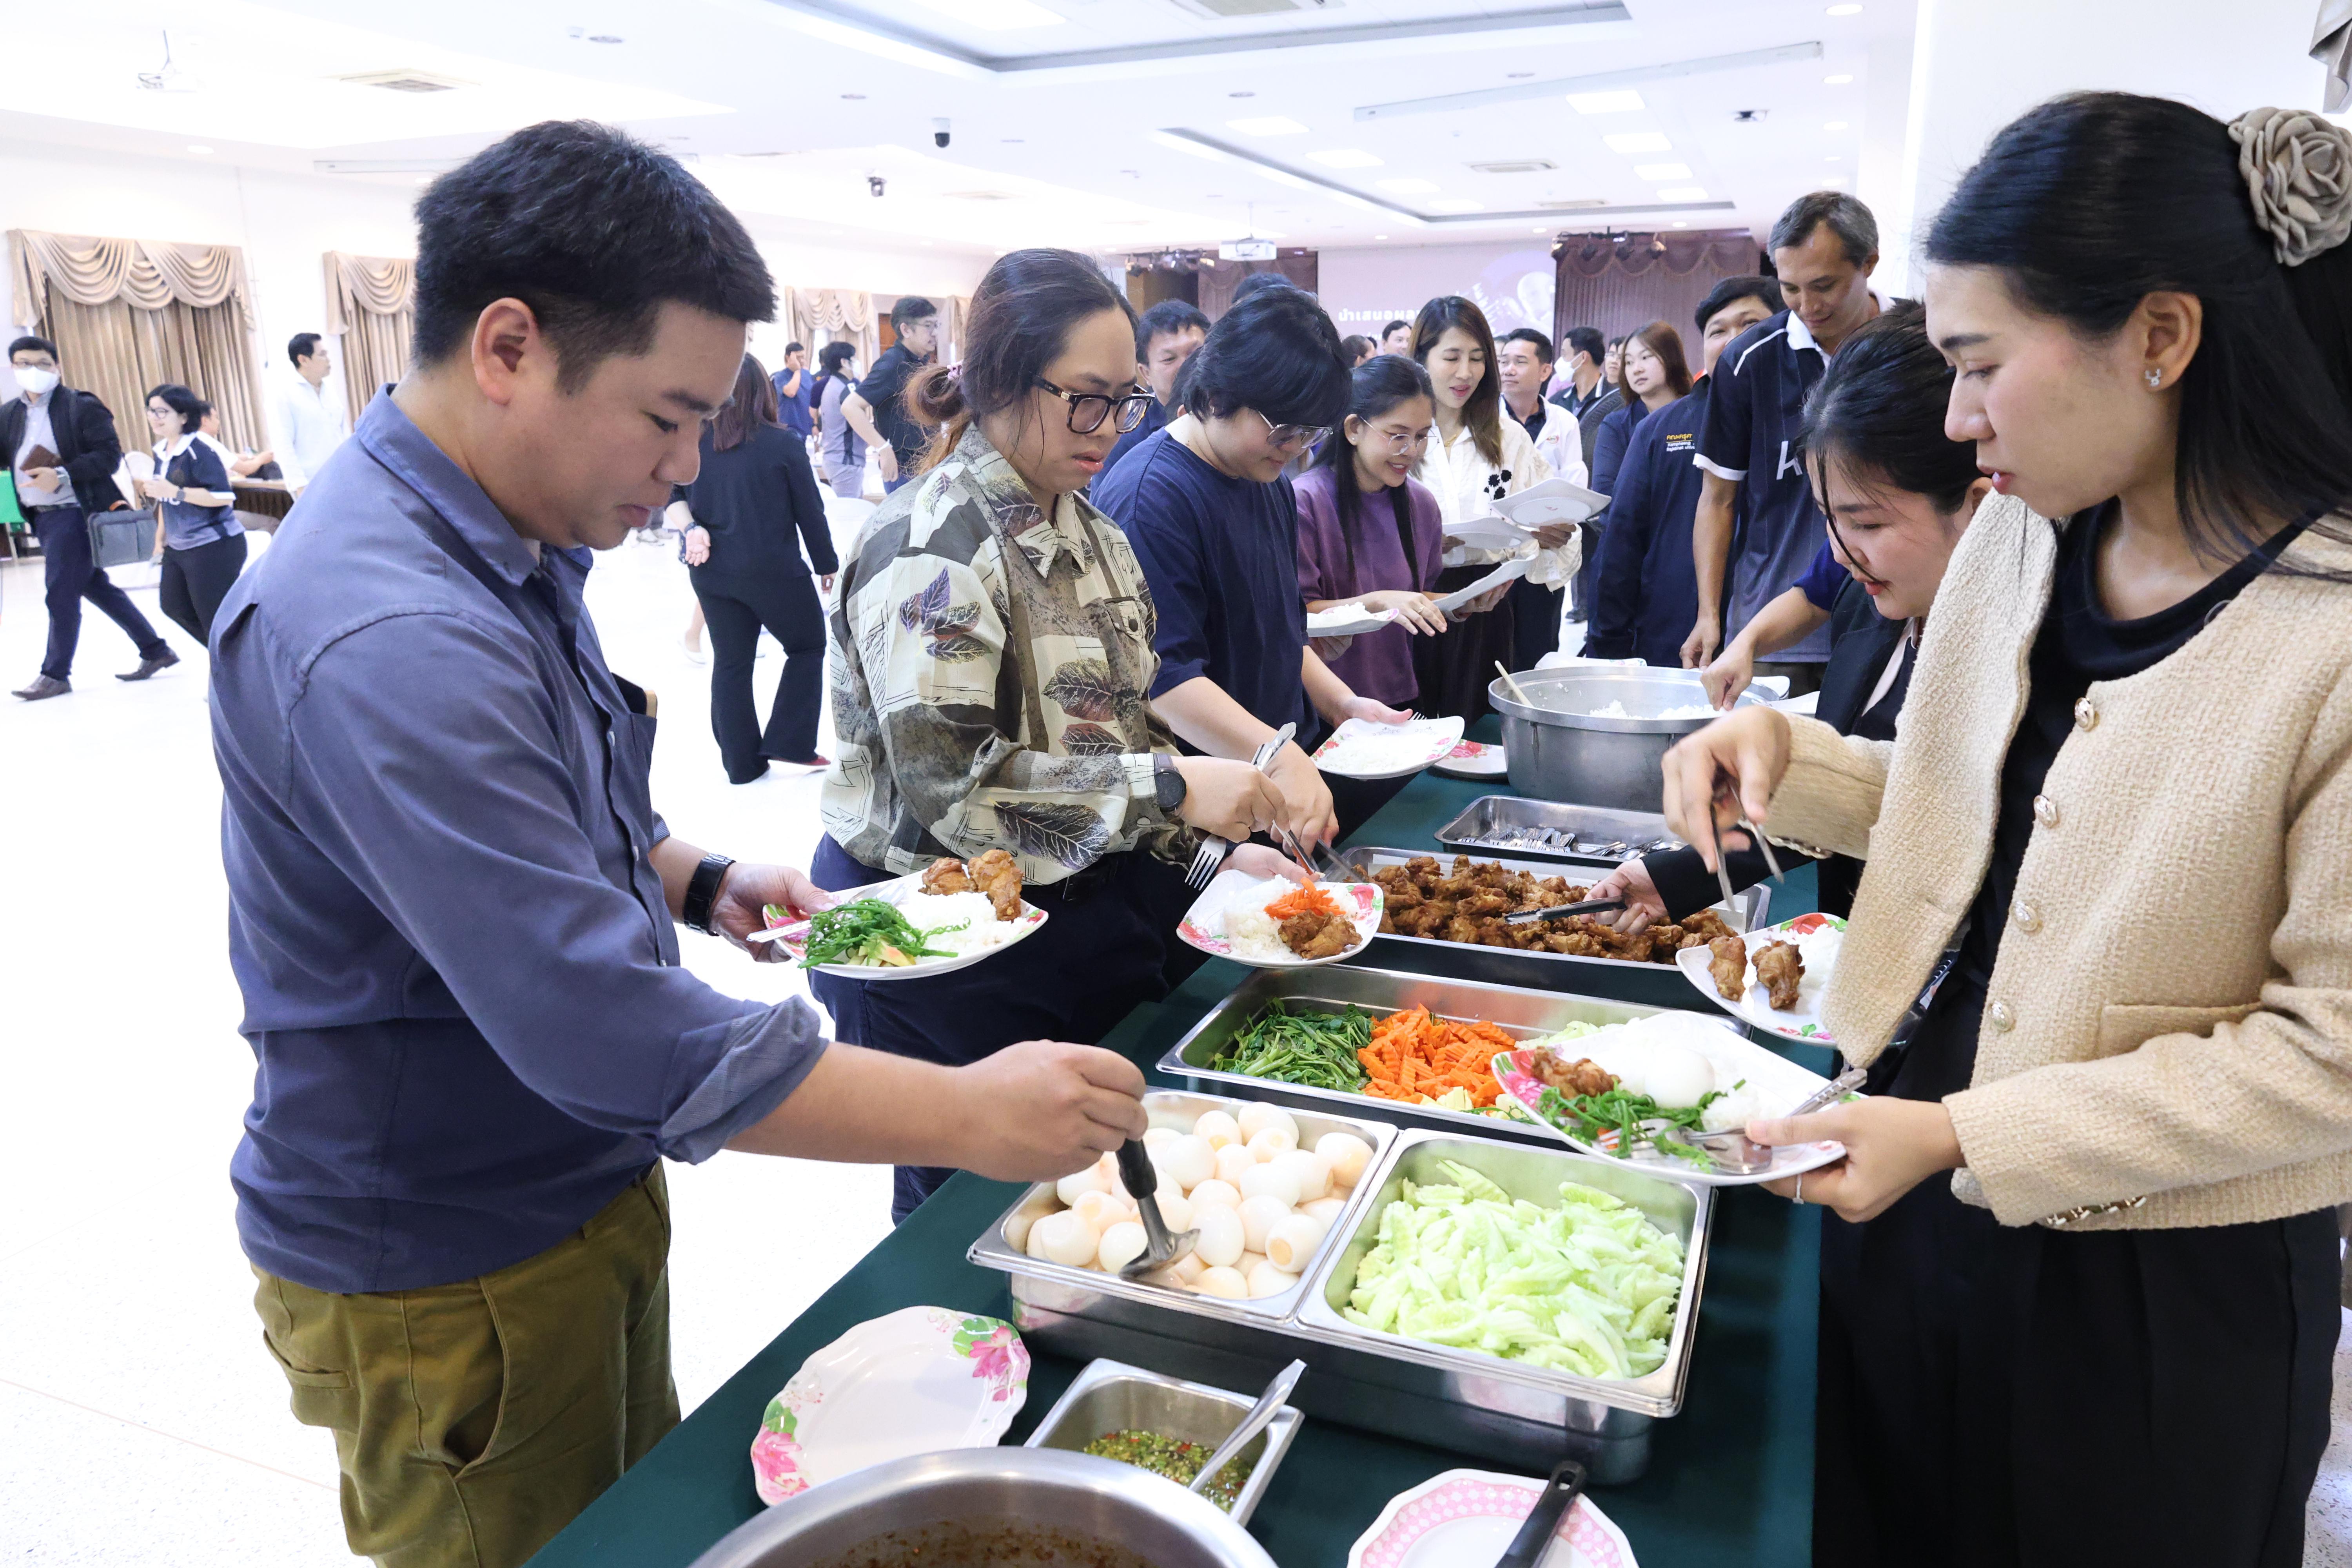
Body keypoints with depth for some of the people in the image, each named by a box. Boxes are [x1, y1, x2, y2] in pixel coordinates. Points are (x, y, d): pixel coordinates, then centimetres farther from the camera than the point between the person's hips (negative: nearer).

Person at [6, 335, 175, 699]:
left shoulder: (81, 407, -7)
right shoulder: (9, 415, 12)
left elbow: (110, 455, -14)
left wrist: (62, 475, -23)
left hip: (75, 514, -7)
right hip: (41, 517, 7)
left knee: (60, 593, -6)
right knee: (97, 588, 12)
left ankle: (56, 674, 4)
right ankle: (156, 651, 21)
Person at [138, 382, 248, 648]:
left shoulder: (200, 450, -18)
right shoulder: (161, 452, 9)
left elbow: (224, 497, -25)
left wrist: (174, 491, -27)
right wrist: (160, 537, 20)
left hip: (214, 547, -10)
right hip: (178, 547, 10)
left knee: (216, 618, -4)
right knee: (174, 605, 21)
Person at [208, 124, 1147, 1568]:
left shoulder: (506, 545, 2)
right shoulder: (388, 639, -32)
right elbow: (604, 1031, -35)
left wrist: (702, 883, -2)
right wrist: (971, 1115, -29)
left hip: (583, 1193, 8)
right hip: (450, 1281, -8)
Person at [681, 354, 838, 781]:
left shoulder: (697, 444, -3)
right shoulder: (784, 445, -12)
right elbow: (810, 511, -5)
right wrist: (826, 565, 5)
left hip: (712, 571, 4)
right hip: (774, 569, -4)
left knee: (730, 662, 12)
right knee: (807, 647, 15)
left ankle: (741, 762, 18)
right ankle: (789, 743, 7)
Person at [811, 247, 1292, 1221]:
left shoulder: (1089, 533, 8)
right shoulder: (930, 548, -18)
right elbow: (949, 783, -26)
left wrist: (1220, 841, 0)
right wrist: (1170, 787, -26)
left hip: (1087, 911, 8)